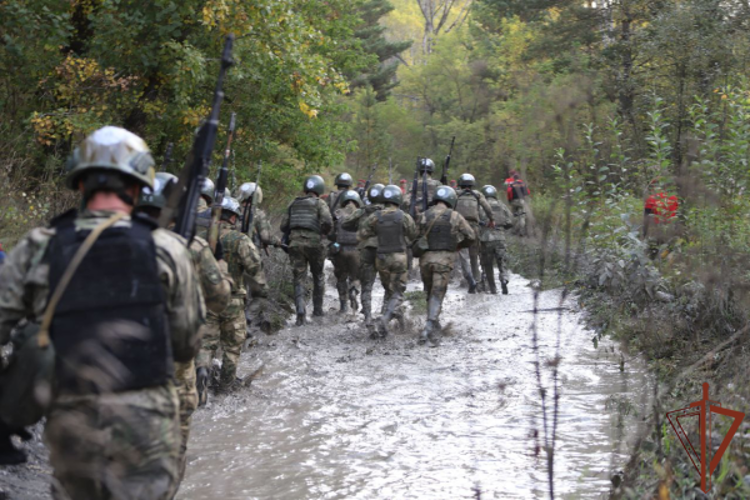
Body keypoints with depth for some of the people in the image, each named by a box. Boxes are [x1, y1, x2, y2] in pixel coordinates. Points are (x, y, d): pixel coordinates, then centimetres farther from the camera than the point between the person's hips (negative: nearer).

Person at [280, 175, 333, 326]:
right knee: (318, 276, 19)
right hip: (314, 242, -2)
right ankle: (317, 308, 24)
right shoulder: (320, 203, 0)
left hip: (295, 243, 2)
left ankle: (300, 310, -15)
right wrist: (324, 232, 4)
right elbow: (327, 222, -15)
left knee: (299, 279, 3)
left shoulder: (294, 203, 13)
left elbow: (284, 226, 11)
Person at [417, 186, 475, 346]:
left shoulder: (424, 216, 5)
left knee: (430, 293, 20)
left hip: (426, 258, 2)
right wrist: (458, 245, 19)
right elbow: (471, 236, 2)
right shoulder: (455, 216, 0)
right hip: (444, 259, -2)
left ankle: (434, 323, 24)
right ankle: (429, 329, -17)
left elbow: (416, 237, 3)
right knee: (437, 295, -3)